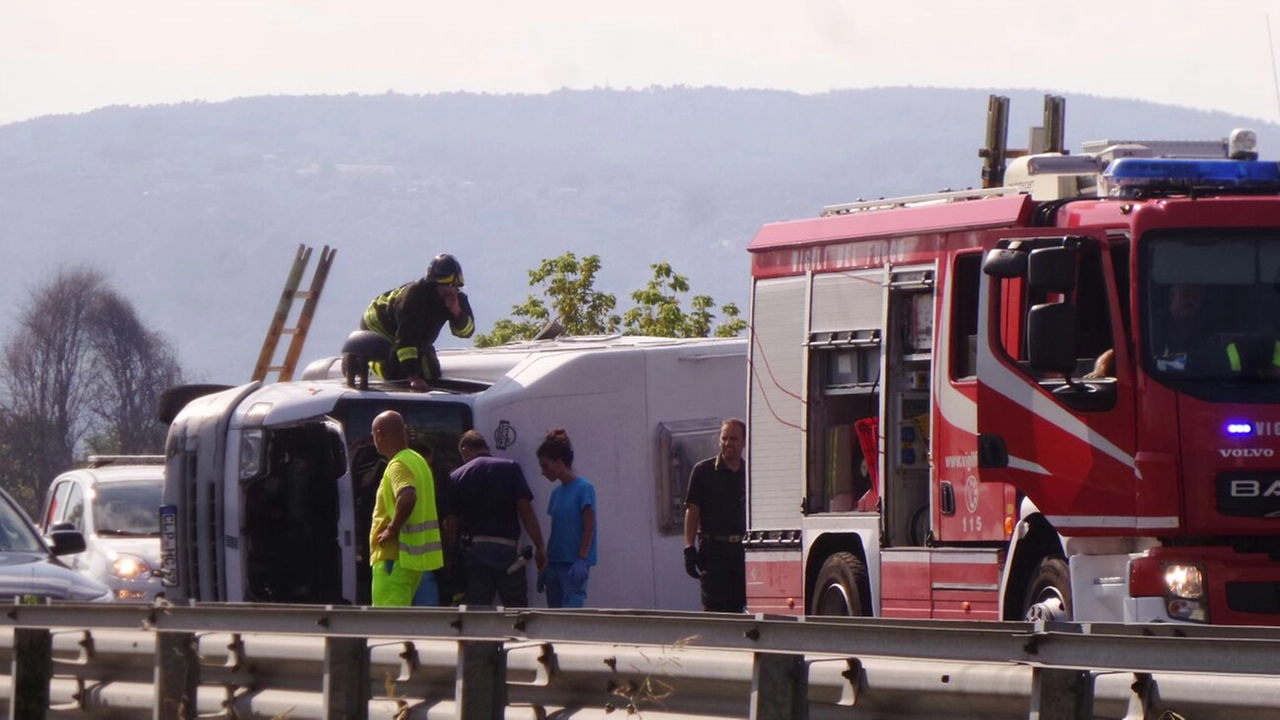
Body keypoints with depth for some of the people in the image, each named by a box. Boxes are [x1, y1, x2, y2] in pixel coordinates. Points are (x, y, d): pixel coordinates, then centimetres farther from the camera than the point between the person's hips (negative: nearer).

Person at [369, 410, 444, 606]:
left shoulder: (397, 466, -15)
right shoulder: (418, 461, 16)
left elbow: (407, 497, -34)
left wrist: (392, 530, -22)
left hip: (394, 557, -10)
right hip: (416, 558, 10)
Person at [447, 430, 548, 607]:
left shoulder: (457, 477, 5)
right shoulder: (510, 468, 1)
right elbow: (526, 510, -5)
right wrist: (540, 547, -1)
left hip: (473, 548, 1)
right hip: (506, 547, -1)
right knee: (516, 608, 2)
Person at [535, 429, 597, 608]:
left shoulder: (583, 489, -6)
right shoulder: (557, 493, 15)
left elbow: (589, 529, -10)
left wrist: (581, 560, -18)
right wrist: (545, 566, 17)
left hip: (573, 566, -8)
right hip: (555, 564, 8)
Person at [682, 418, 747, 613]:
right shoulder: (704, 471, 1)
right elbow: (692, 511, -2)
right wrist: (689, 549, -10)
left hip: (742, 550, 4)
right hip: (714, 550, -4)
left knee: (738, 608, 5)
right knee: (714, 608, -7)